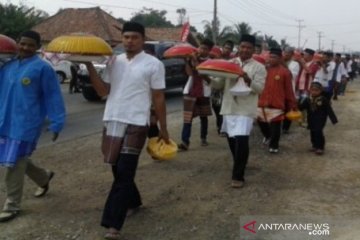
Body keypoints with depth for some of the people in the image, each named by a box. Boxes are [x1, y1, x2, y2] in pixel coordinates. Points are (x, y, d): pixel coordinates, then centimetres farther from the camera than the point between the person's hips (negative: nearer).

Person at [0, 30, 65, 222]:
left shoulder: (42, 68, -9)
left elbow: (53, 97, -9)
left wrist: (56, 123, -10)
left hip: (25, 125, -7)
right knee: (19, 160, 17)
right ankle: (44, 178, 42)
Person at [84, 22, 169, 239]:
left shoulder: (154, 64, -3)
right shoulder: (114, 61, 11)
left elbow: (158, 98, -1)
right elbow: (103, 91, 9)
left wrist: (163, 128, 1)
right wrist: (90, 66, -2)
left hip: (136, 123, -6)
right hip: (112, 121, 6)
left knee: (124, 173, -8)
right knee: (118, 169, 15)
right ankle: (133, 202, 39)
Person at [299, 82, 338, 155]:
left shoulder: (324, 100, -10)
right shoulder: (308, 100, 0)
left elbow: (329, 110, -8)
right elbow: (301, 107, 0)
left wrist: (334, 119, -9)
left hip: (320, 120, -5)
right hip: (311, 120, 5)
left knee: (318, 132, -13)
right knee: (313, 132, 11)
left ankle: (320, 147, -1)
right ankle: (315, 145, 26)